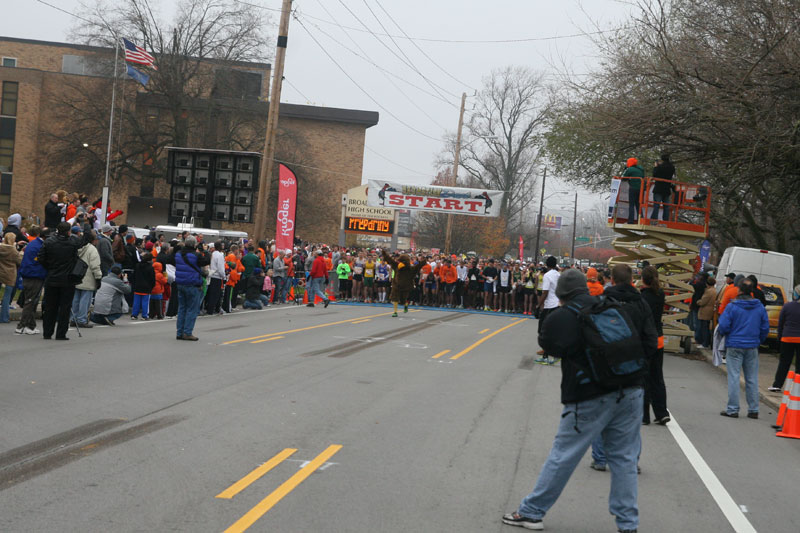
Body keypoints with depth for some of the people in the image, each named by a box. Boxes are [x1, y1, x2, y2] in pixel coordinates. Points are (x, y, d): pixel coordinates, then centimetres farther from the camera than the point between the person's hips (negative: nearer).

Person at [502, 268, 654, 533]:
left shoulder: (560, 318, -6)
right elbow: (649, 338, 7)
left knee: (562, 456, 6)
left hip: (590, 398, -4)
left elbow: (548, 345, 10)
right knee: (624, 459, 11)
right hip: (629, 391, 4)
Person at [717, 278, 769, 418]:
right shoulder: (760, 307, 3)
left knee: (733, 377, 1)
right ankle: (753, 409, 12)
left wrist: (724, 334, 11)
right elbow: (765, 328, 6)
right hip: (752, 347, 4)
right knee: (752, 379, 9)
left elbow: (724, 326, -11)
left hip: (734, 346, -4)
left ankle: (733, 409, 0)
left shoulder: (732, 306, -11)